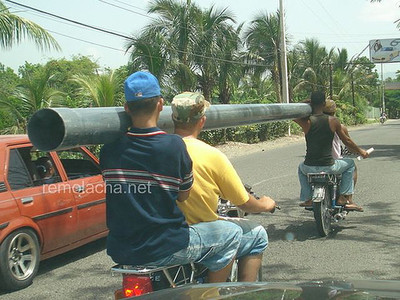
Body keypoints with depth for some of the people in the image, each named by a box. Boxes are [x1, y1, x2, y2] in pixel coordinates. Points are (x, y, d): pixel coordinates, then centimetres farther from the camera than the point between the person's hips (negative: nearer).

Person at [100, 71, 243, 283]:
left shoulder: (109, 149, -6)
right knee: (232, 233, 13)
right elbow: (183, 196, -3)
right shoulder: (174, 145, -16)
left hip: (119, 251, 5)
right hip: (165, 251, -5)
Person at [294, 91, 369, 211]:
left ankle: (307, 199, 30)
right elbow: (346, 141, 5)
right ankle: (344, 198, 20)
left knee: (301, 168, 38)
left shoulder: (306, 121, -9)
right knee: (350, 164, 28)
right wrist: (360, 151, 22)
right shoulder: (333, 121, -6)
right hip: (328, 167, -1)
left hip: (310, 167, 1)